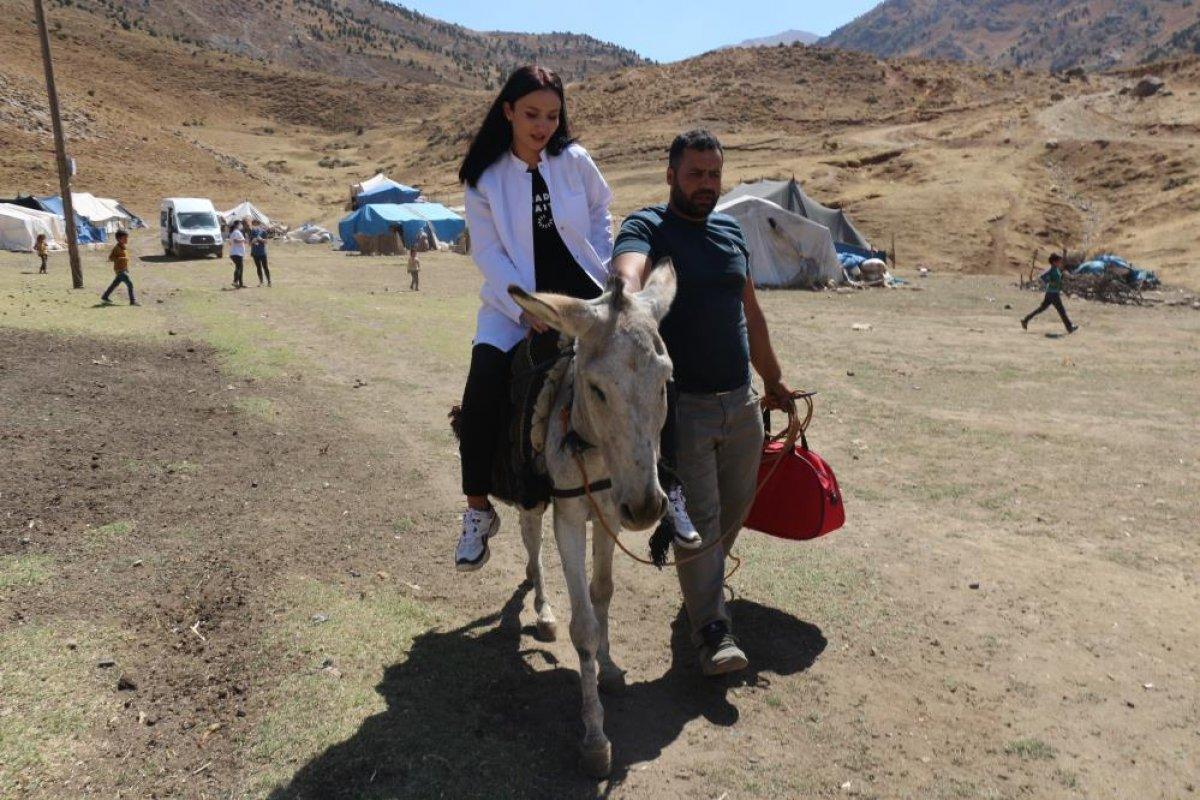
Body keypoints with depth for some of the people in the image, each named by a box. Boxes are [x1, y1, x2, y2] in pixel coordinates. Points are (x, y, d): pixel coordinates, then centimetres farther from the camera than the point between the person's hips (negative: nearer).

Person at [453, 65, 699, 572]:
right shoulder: (484, 176, -3)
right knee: (483, 390, -24)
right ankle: (477, 511, -6)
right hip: (514, 301, -1)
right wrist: (526, 309, -16)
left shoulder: (575, 160, 2)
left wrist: (604, 273, 5)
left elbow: (601, 213, 16)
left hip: (582, 293, 2)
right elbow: (487, 252, -6)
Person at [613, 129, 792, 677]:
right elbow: (628, 270, -31)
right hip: (683, 406, -6)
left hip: (742, 403, 7)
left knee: (736, 505, 19)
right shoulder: (647, 228, -6)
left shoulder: (731, 232, 13)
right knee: (697, 518, -1)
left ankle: (703, 583, 43)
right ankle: (713, 629, 11)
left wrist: (774, 379, 26)